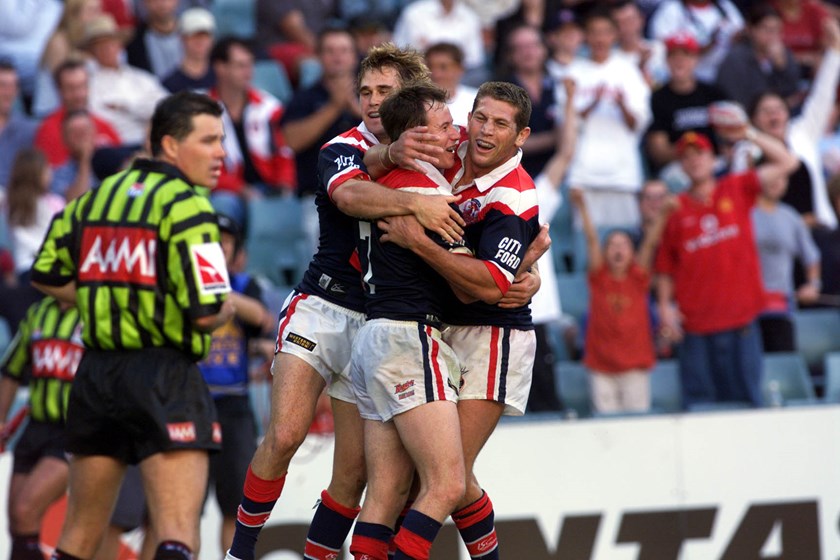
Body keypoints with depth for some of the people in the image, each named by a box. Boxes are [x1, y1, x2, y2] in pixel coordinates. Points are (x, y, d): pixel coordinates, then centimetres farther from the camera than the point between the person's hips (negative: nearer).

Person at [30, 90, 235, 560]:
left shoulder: (97, 197, 12)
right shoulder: (186, 207, -11)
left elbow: (47, 277, 21)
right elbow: (207, 313, -17)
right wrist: (229, 306, 4)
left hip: (95, 375, 7)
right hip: (164, 377, -7)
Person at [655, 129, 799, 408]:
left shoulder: (736, 189, 9)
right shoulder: (675, 209, 7)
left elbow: (786, 163, 4)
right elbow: (665, 265, 7)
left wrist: (749, 134, -4)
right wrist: (665, 306, -5)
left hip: (740, 320, 0)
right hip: (697, 327, 0)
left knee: (746, 397, 0)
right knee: (699, 403, -2)